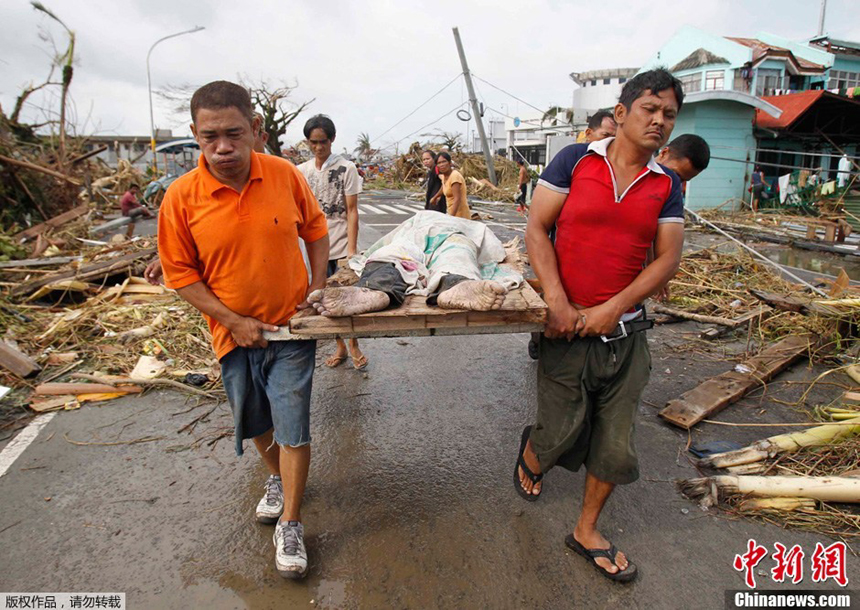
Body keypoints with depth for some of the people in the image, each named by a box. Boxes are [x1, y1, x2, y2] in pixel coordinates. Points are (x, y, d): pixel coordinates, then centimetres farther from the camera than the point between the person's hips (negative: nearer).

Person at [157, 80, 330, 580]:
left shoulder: (285, 175, -10)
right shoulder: (182, 196, -12)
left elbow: (315, 228, 6)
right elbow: (180, 273, -5)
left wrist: (317, 286, -3)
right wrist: (235, 322, -12)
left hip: (291, 325, -1)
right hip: (235, 332, 1)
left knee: (293, 427, -1)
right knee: (256, 423, 19)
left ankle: (290, 524, 19)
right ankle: (278, 478, 50)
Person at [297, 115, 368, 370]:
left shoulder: (346, 168, -4)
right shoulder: (302, 171, 7)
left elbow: (352, 211, -7)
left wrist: (352, 249, -12)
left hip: (341, 244, -4)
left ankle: (354, 346, 20)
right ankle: (340, 347, 25)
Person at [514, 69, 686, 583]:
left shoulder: (666, 185, 6)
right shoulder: (576, 160, -3)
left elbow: (669, 258, 1)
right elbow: (537, 229, -6)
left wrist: (612, 308, -13)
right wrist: (558, 303, -16)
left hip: (625, 331, 4)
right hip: (567, 325, -3)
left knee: (617, 442, 9)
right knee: (563, 431, 4)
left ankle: (587, 531, 31)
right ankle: (531, 452, 43)